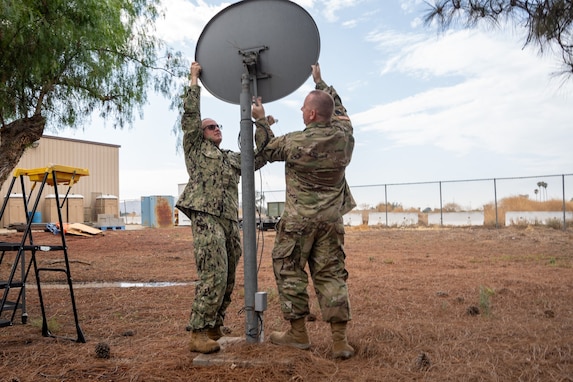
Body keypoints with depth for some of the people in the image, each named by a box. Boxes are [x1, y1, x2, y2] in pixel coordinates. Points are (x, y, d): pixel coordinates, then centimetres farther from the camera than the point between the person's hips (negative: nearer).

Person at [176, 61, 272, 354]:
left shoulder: (233, 158, 27)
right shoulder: (195, 148, 12)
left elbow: (258, 159, 22)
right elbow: (190, 115, 3)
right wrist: (194, 79, 6)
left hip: (230, 221, 7)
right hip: (205, 218, -6)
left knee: (227, 281, 7)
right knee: (212, 278, -16)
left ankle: (213, 330, 17)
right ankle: (198, 335, -9)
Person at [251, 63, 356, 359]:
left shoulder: (295, 142, -13)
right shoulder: (344, 134, -2)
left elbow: (267, 151, 7)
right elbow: (338, 108, 20)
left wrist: (260, 120, 19)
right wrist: (320, 82, 31)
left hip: (299, 218, -4)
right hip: (331, 218, 5)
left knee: (289, 270, 9)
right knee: (331, 273, 7)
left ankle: (298, 333, 15)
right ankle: (340, 340, 7)